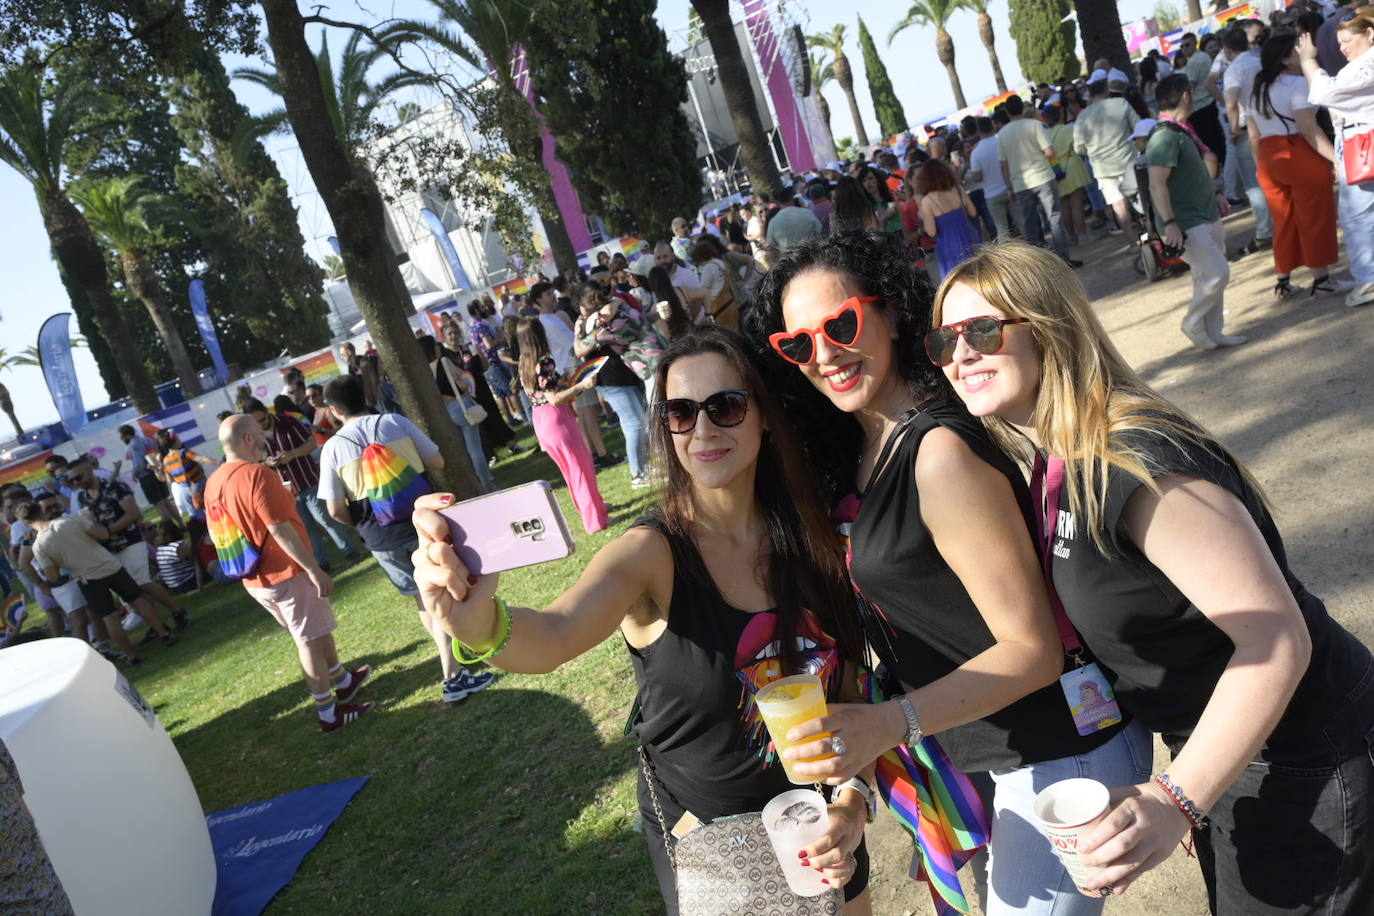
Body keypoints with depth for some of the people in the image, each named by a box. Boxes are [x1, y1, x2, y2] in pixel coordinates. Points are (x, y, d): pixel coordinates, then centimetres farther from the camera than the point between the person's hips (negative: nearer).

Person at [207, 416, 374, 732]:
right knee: (310, 641, 2)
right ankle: (330, 714, 10)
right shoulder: (257, 473, -21)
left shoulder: (213, 483, 5)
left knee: (316, 632, 23)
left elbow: (215, 533, 13)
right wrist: (315, 570, -19)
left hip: (254, 579, 9)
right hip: (286, 574, -9)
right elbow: (280, 530, -24)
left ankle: (344, 682, 38)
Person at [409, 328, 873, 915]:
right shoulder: (651, 554, -22)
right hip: (702, 844, -3)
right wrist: (478, 623, -62)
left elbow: (850, 686, -1)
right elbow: (552, 636, -41)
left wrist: (853, 797, -15)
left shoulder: (807, 535, -10)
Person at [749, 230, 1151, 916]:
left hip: (1060, 755, -8)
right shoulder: (861, 452, 3)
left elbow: (1032, 649, -22)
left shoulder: (942, 452, -24)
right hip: (989, 758, 8)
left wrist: (888, 725, -31)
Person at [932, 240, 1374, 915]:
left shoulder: (1136, 464, -30)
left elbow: (1276, 639, -30)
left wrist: (1176, 800, -32)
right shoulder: (1050, 466, -2)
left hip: (1297, 756, -8)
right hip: (1223, 747, 9)